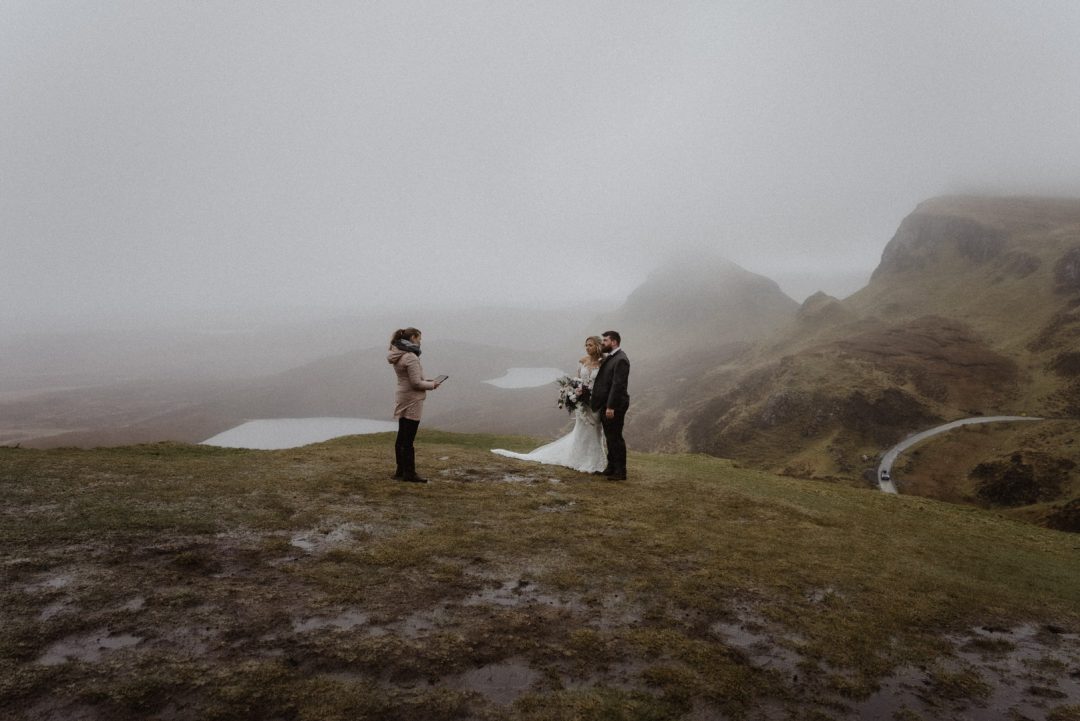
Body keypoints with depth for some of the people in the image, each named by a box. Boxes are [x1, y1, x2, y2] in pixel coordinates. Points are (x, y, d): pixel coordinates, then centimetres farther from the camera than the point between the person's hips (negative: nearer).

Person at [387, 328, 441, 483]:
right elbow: (416, 383, -21)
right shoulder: (411, 357, -19)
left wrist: (426, 381, 9)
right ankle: (409, 474, 4)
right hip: (412, 401, -10)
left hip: (402, 400, 10)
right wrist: (432, 385, -6)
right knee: (408, 440, -3)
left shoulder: (397, 355, 9)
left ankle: (401, 471, 24)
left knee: (401, 437, 15)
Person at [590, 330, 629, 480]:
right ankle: (611, 468, 26)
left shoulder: (620, 359, -16)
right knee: (610, 438, 16)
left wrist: (611, 406, -24)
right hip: (606, 404, 9)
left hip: (615, 405, -9)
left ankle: (620, 472, 5)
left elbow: (618, 385, -21)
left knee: (615, 438, -3)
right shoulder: (608, 358, 14)